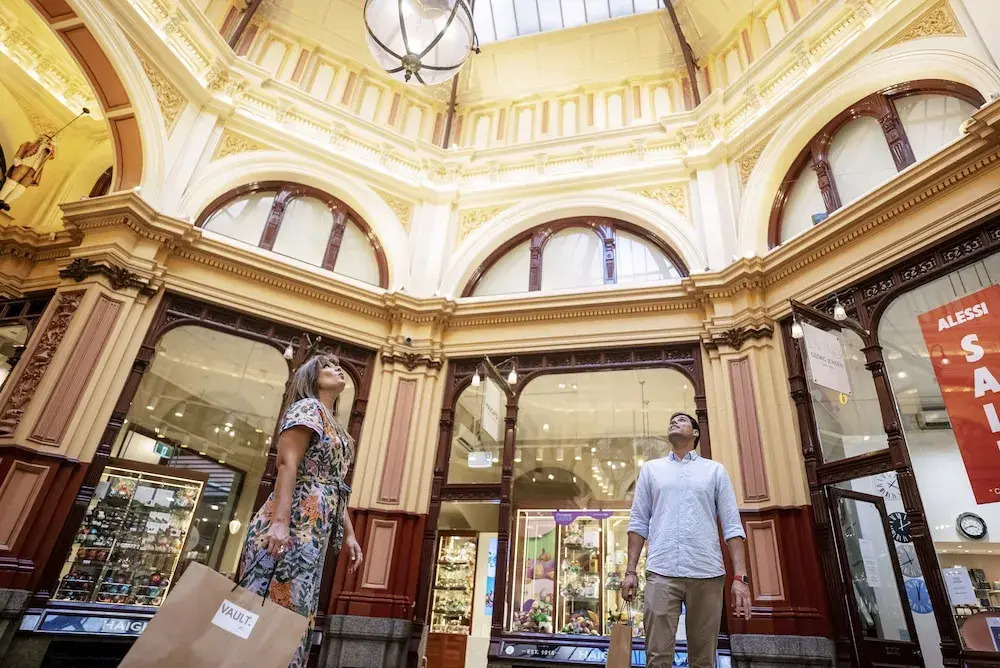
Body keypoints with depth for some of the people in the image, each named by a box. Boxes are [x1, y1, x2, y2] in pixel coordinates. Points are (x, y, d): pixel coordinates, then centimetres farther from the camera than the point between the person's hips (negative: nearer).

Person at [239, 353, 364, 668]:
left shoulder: (335, 427, 25)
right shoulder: (308, 408, -2)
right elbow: (287, 464, -16)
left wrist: (348, 535, 18)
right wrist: (280, 521, -26)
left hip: (314, 530, 9)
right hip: (293, 524, -9)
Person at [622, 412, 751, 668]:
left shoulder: (715, 470, 13)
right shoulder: (651, 468, 15)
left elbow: (732, 526, 7)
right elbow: (638, 522, 11)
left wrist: (740, 576, -4)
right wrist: (630, 571, 3)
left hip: (708, 574, 0)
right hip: (662, 573, 0)